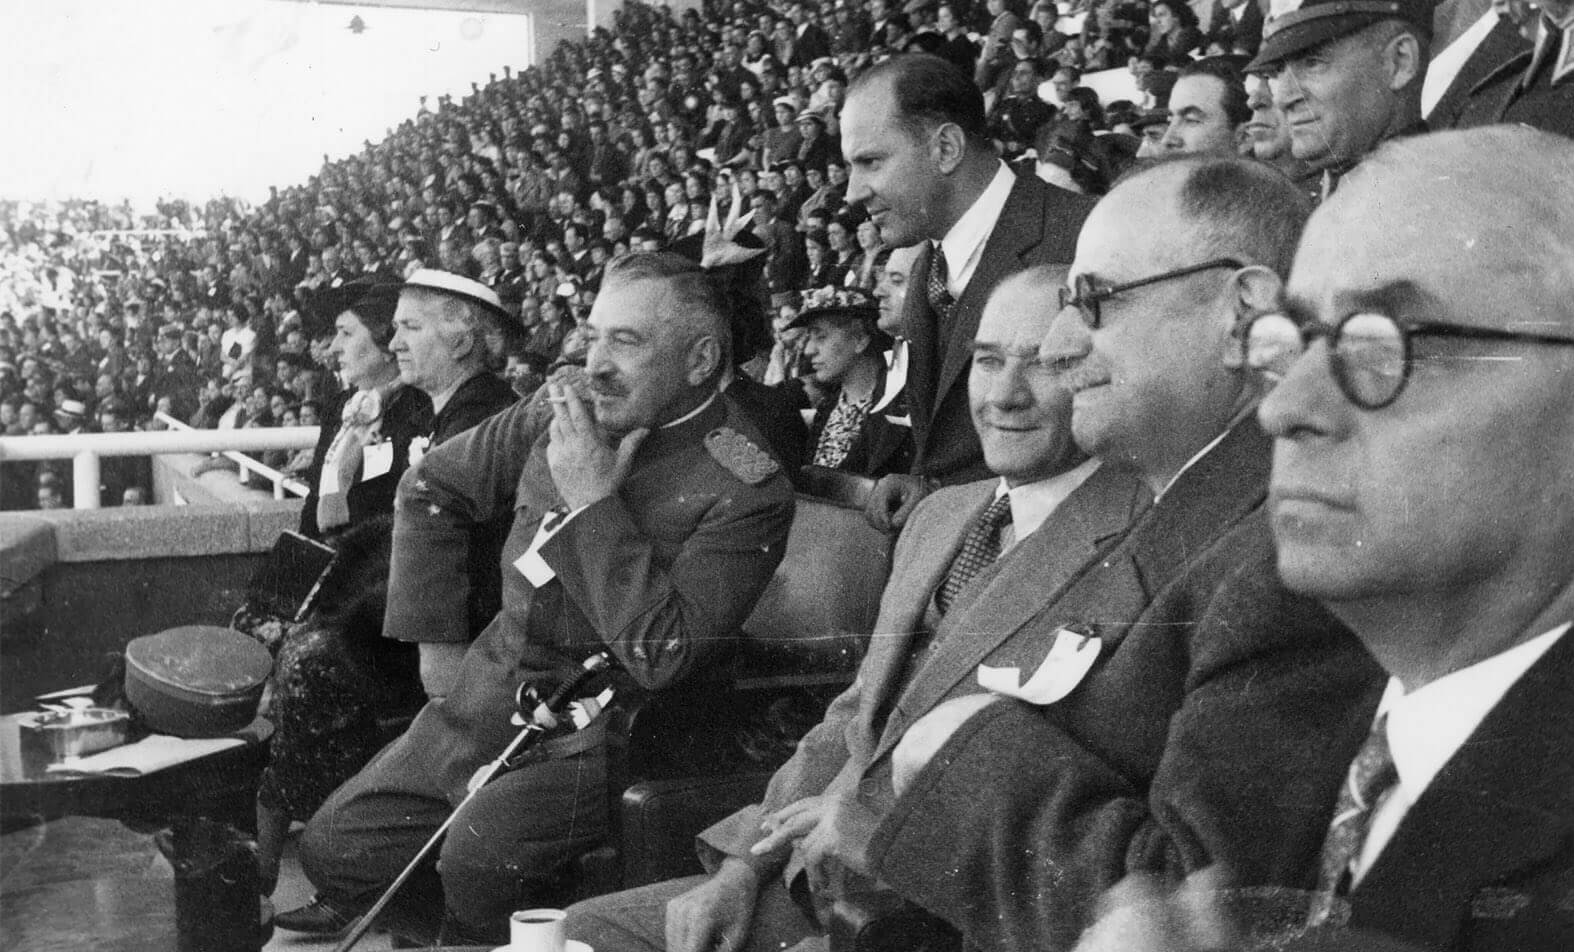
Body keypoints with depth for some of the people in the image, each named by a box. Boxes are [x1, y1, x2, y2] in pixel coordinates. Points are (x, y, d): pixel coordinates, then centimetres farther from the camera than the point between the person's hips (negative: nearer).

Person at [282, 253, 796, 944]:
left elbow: (661, 656, -26)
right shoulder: (570, 409, 1)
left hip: (599, 734, -6)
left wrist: (594, 504, -22)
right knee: (331, 847, 0)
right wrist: (434, 637, 10)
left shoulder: (747, 492, -17)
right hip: (484, 698, 6)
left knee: (477, 855, -30)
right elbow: (431, 486, 15)